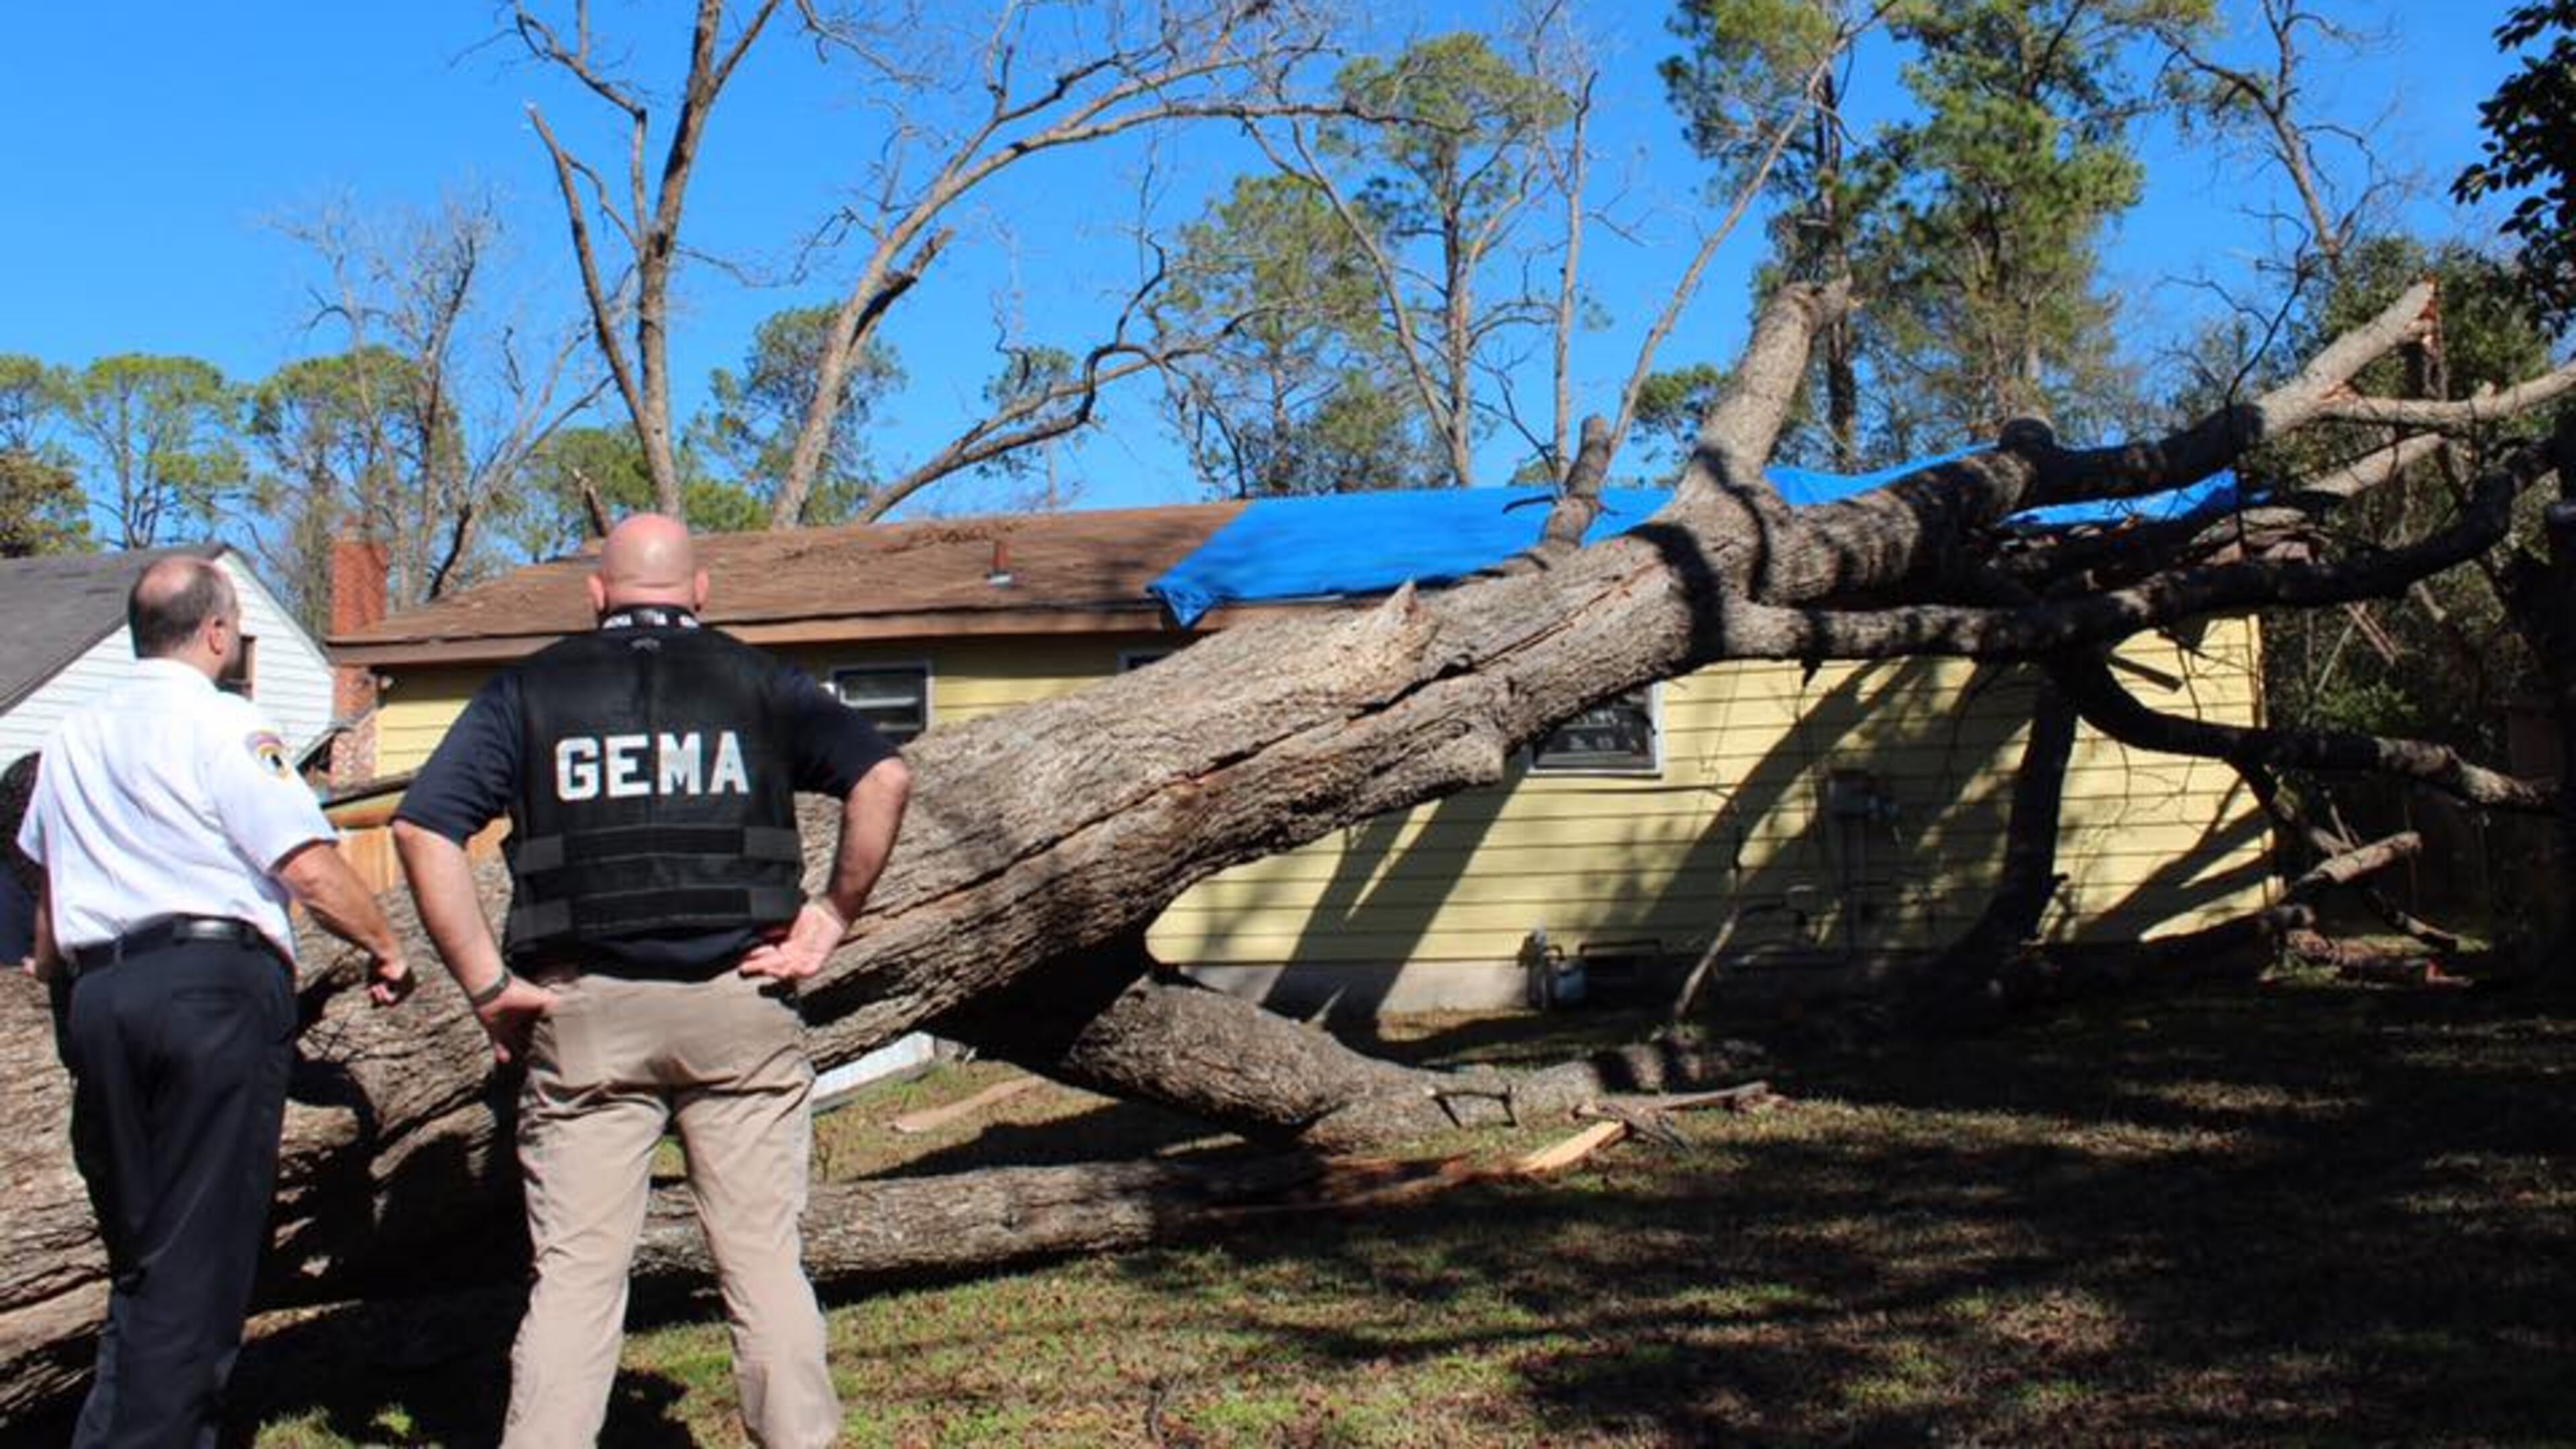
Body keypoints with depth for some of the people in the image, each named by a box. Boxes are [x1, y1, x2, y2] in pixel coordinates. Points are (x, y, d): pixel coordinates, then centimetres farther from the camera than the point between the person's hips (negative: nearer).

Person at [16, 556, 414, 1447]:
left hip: (97, 996, 7)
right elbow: (309, 871, -13)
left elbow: (46, 883, 26)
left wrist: (57, 975, 41)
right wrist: (385, 948, 0)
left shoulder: (71, 738, 16)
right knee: (201, 1250, -3)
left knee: (137, 1244, 15)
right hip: (215, 986, -7)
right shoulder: (223, 727, -6)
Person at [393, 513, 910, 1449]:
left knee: (575, 1269, 4)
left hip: (584, 1014, 0)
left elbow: (424, 827, 0)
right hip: (738, 1002, 0)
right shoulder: (759, 684, 9)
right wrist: (834, 917, 2)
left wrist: (486, 985, -1)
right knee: (764, 1258, 7)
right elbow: (883, 777, -5)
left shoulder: (529, 689, 10)